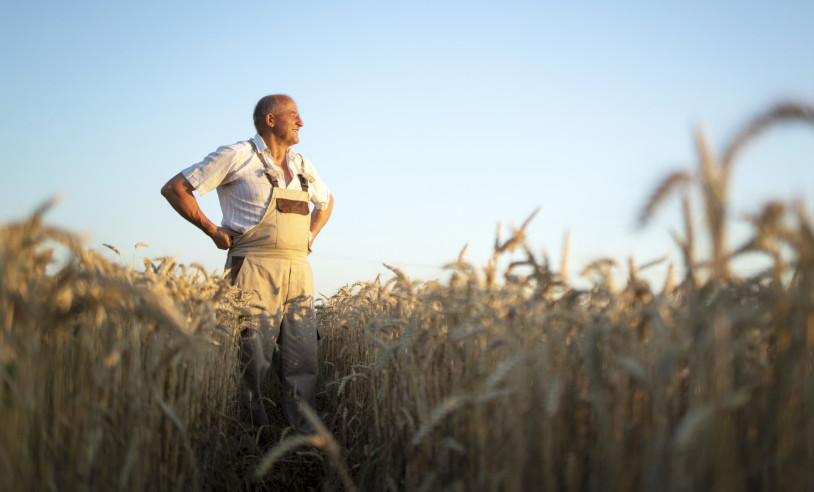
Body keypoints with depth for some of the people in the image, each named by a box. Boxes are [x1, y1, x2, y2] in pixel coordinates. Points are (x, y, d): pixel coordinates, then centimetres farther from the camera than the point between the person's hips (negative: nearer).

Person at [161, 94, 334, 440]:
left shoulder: (302, 166, 17)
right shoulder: (237, 156, -1)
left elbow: (326, 201, 37)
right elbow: (174, 188, -1)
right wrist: (213, 231, -4)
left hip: (298, 272, 6)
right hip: (254, 271, -6)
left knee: (303, 361, 2)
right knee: (254, 361, -5)